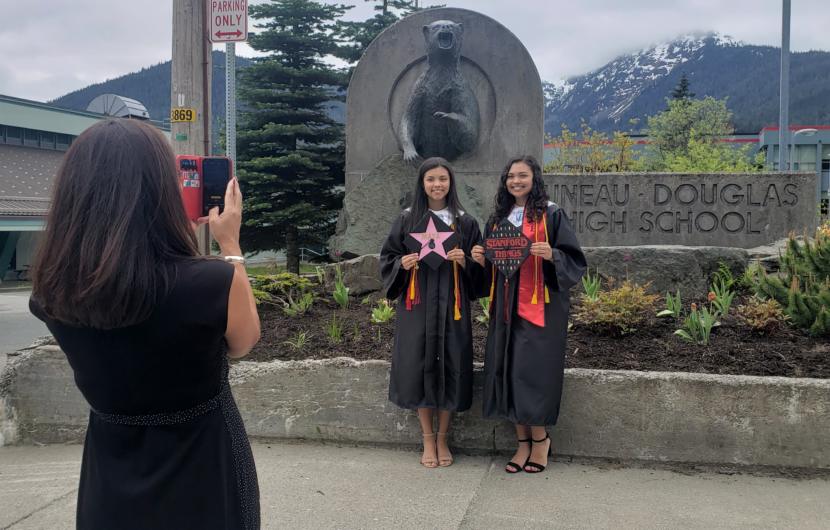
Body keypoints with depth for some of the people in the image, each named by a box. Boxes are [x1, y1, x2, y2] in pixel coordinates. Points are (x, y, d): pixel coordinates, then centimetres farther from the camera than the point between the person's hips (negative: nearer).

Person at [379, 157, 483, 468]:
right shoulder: (407, 220, 5)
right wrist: (402, 264, -13)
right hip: (417, 305, 0)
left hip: (451, 305, 0)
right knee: (419, 366, 0)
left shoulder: (465, 223, 6)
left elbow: (478, 267, 9)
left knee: (450, 369, 1)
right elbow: (388, 257, 8)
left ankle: (442, 439, 18)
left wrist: (465, 262, -12)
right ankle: (428, 439, 16)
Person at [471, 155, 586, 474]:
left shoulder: (551, 215, -2)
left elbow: (575, 260, -5)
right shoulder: (498, 218, 14)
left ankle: (540, 439, 15)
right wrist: (481, 259, -1)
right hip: (505, 307, 6)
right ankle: (523, 442, 17)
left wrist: (551, 254, -23)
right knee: (506, 371, 4)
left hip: (540, 307, -5)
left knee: (531, 372, -6)